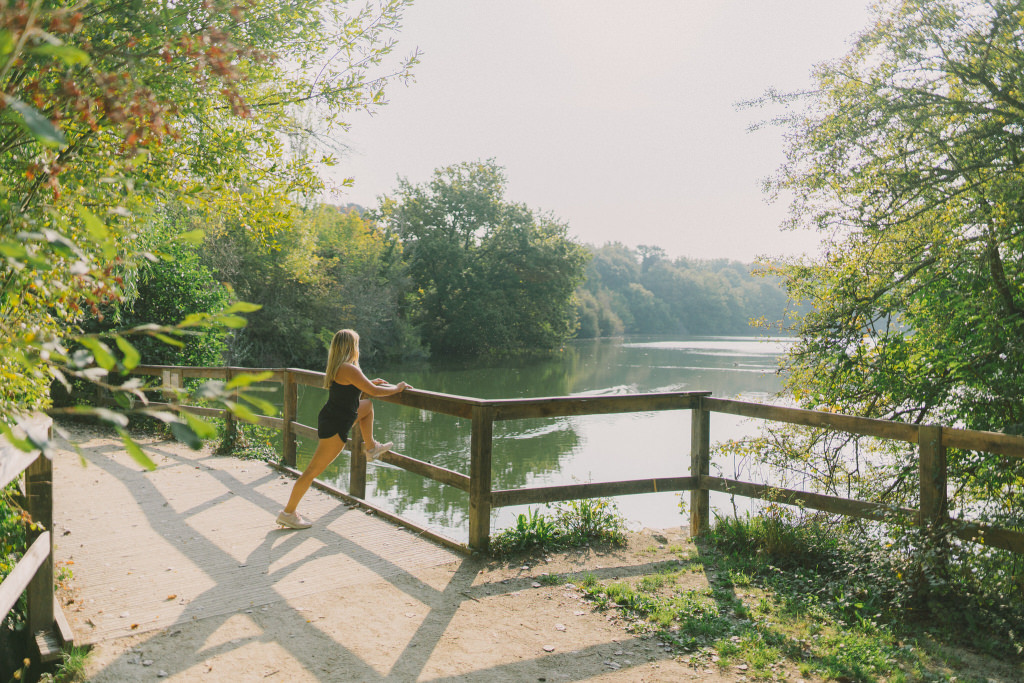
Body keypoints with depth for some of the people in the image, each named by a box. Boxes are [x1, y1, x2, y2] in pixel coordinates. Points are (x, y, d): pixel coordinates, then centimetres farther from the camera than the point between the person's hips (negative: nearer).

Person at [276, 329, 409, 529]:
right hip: (334, 427, -10)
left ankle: (371, 448, 33)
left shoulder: (337, 367, 9)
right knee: (313, 470, -4)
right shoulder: (348, 369, -21)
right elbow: (374, 391, -16)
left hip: (331, 417, 10)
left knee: (367, 406, 26)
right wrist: (397, 388, -1)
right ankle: (288, 513, 3)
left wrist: (371, 382, 32)